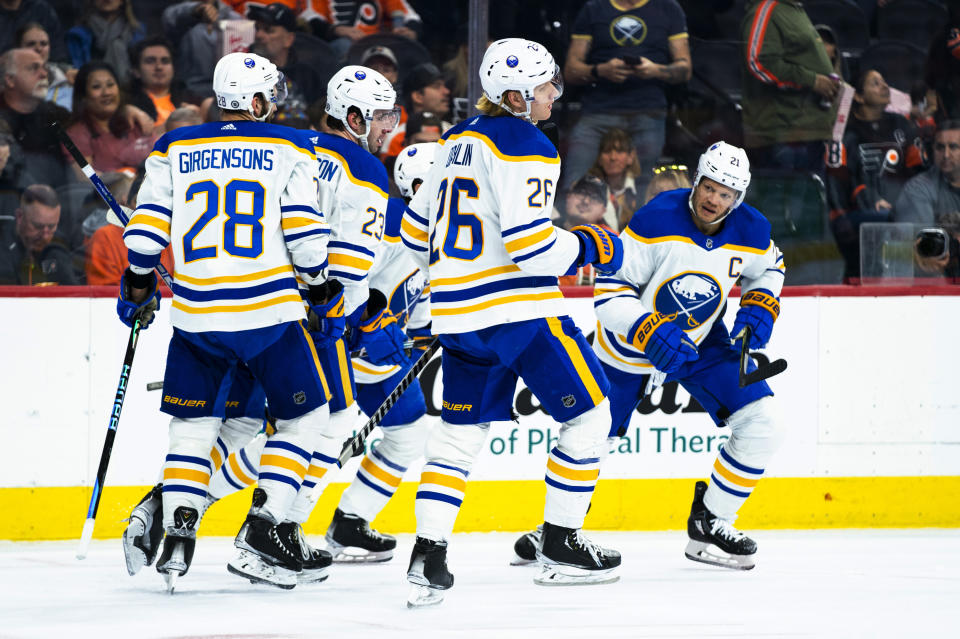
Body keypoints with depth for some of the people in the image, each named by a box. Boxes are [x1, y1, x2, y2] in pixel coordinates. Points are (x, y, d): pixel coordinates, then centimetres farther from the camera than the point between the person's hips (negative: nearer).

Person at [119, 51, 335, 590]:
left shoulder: (173, 151, 8)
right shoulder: (289, 150, 0)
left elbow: (146, 229, 5)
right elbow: (305, 233, -6)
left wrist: (138, 287, 20)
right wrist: (319, 285, 12)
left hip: (196, 317, 3)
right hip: (269, 312, -3)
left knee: (194, 425, 15)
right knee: (306, 417, 12)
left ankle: (177, 535, -1)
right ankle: (260, 532, 1)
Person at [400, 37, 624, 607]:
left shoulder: (461, 139, 13)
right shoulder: (525, 147, -14)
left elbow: (420, 225, 21)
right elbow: (529, 244, -22)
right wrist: (589, 247, -7)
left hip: (461, 315, 8)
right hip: (519, 311, -8)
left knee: (460, 431, 13)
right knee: (588, 415, 6)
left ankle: (428, 557, 1)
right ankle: (561, 547, 9)